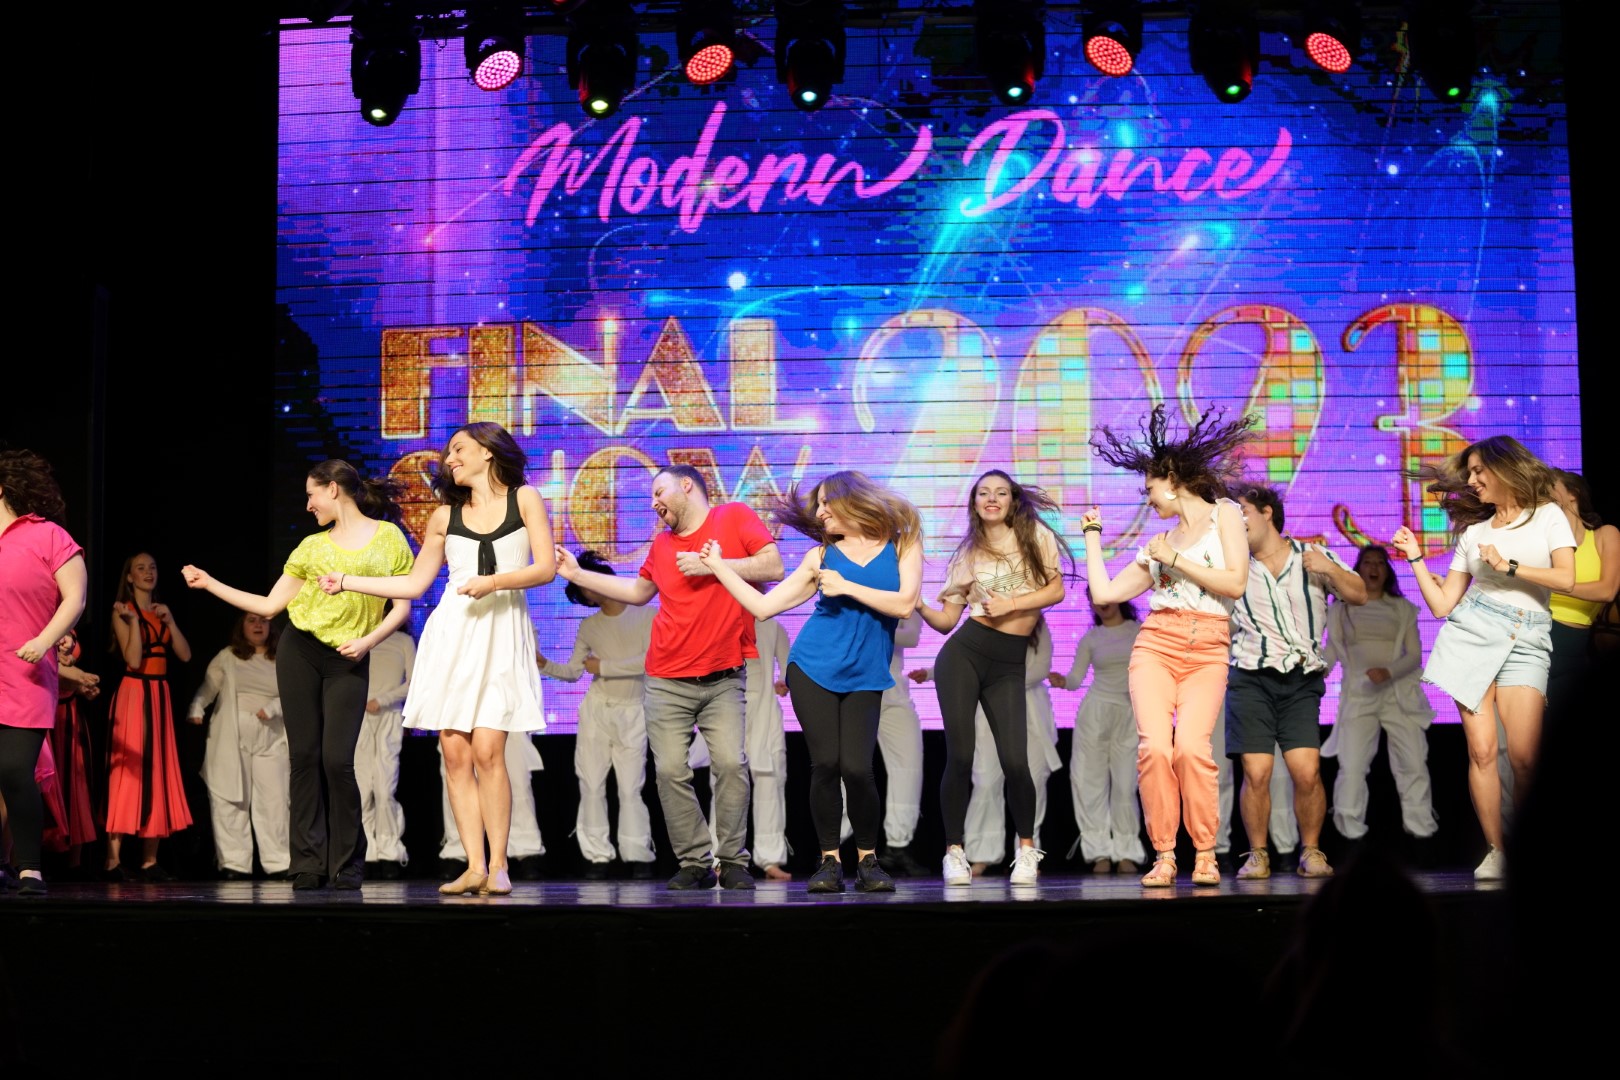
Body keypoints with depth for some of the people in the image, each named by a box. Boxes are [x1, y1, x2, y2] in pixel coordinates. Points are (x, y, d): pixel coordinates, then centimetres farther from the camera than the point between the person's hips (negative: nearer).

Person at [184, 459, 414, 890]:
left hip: (349, 661, -3)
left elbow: (403, 606, 2)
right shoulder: (311, 546, 12)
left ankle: (348, 863, 3)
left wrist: (368, 641, -11)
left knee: (337, 760, -10)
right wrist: (209, 583, 11)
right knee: (304, 756, 0)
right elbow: (269, 606, 12)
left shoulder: (388, 537, 3)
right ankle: (309, 863, 5)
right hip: (299, 651, 3)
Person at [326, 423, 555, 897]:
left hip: (502, 633, -3)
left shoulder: (524, 499, 6)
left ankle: (498, 866, -7)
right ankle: (474, 866, -1)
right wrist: (347, 582, 13)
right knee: (455, 754, -4)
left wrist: (493, 581, -14)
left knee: (487, 751, -14)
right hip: (452, 632, 3)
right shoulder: (445, 516, 14)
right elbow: (414, 584, 17)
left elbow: (546, 568, -2)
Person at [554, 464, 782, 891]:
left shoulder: (734, 516, 0)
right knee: (671, 771, -5)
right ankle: (695, 863, 4)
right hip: (667, 683, 4)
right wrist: (578, 575, 25)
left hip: (723, 679, -4)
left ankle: (733, 861, -3)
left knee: (731, 763, -15)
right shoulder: (662, 544, 14)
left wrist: (712, 565, -13)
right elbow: (638, 592, 28)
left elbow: (773, 567, -9)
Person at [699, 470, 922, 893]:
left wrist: (846, 587, -8)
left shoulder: (902, 545, 6)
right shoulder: (821, 556, 10)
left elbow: (905, 603, -8)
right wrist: (719, 567, 7)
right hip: (813, 669, 1)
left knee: (857, 768, -13)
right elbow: (763, 606, 9)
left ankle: (868, 860, 6)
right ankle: (829, 860, 6)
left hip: (865, 678, -1)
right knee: (825, 764, -8)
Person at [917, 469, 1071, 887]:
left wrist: (1011, 604, -9)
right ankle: (954, 852, 8)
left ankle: (1027, 849, 13)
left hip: (1009, 664, -1)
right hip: (964, 653, 1)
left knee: (1015, 762, -9)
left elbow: (1056, 590, 2)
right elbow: (946, 620, 8)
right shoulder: (968, 554, 10)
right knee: (960, 758, -6)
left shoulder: (1035, 535, 8)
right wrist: (916, 604, -10)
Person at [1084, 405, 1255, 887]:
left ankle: (1205, 853, -8)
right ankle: (1164, 855, -9)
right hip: (1156, 645, 3)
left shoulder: (1224, 514, 9)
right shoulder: (1158, 543, 22)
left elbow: (1236, 582, -4)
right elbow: (1104, 592, 18)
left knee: (1192, 746, -23)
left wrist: (1176, 560, -2)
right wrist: (1093, 534, 26)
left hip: (1207, 652, -3)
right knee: (1154, 747, -18)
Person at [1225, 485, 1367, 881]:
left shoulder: (1311, 556, 9)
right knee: (1256, 772, -10)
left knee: (1307, 771, -12)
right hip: (1251, 679, 0)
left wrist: (1331, 570, -8)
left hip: (1301, 681, 0)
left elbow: (1359, 596, 9)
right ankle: (1258, 855, 6)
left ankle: (1311, 852, 7)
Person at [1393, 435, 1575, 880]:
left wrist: (1508, 566, -8)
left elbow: (1566, 579, -5)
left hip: (1525, 643, -2)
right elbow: (1442, 605, 13)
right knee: (1481, 749, -10)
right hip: (1471, 632, 3)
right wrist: (1416, 558, 7)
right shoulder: (1473, 530, 17)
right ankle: (1496, 853, -4)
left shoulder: (1548, 515, 10)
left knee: (1524, 756, -16)